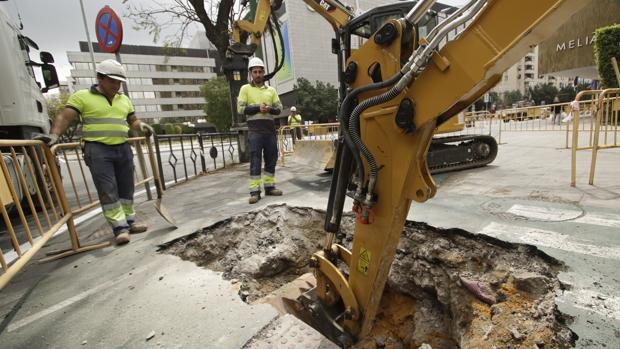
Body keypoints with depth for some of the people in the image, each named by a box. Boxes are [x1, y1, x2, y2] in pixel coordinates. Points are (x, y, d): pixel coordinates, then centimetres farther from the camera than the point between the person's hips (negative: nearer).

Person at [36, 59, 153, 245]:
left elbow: (132, 120, 22)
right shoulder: (82, 96, 0)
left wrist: (141, 125, 0)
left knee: (126, 188, 9)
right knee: (108, 191, -7)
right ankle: (120, 228, -5)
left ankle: (129, 221, 20)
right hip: (98, 149, -5)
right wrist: (54, 135, -20)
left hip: (123, 148, 5)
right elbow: (64, 118, -5)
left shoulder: (124, 100, 15)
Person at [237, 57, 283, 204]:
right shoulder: (245, 88, 6)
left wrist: (270, 109, -12)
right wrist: (258, 108, -14)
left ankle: (269, 186, 16)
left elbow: (279, 108, 9)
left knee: (271, 159, 6)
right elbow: (241, 109, -3)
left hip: (270, 129, 4)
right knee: (255, 161, -7)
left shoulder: (271, 90, 16)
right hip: (255, 130, -4)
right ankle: (255, 191, -5)